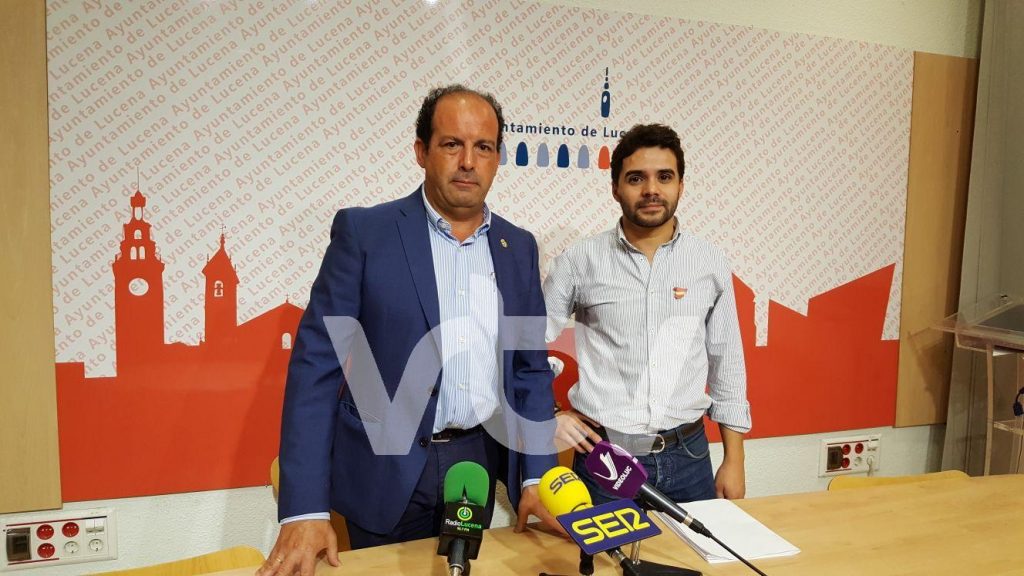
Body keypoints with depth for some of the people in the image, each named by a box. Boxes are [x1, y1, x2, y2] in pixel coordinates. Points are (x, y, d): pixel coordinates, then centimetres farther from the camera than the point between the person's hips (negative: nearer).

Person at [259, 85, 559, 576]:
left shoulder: (518, 247, 5)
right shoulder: (364, 232, -7)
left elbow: (531, 368, 8)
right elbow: (317, 364, -10)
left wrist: (537, 478, 1)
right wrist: (305, 508, -15)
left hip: (482, 466, 4)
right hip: (389, 472, -3)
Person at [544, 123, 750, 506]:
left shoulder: (710, 263, 2)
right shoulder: (580, 260, -6)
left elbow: (726, 363, 7)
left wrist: (734, 460, 7)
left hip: (688, 457, 2)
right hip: (603, 455, -2)